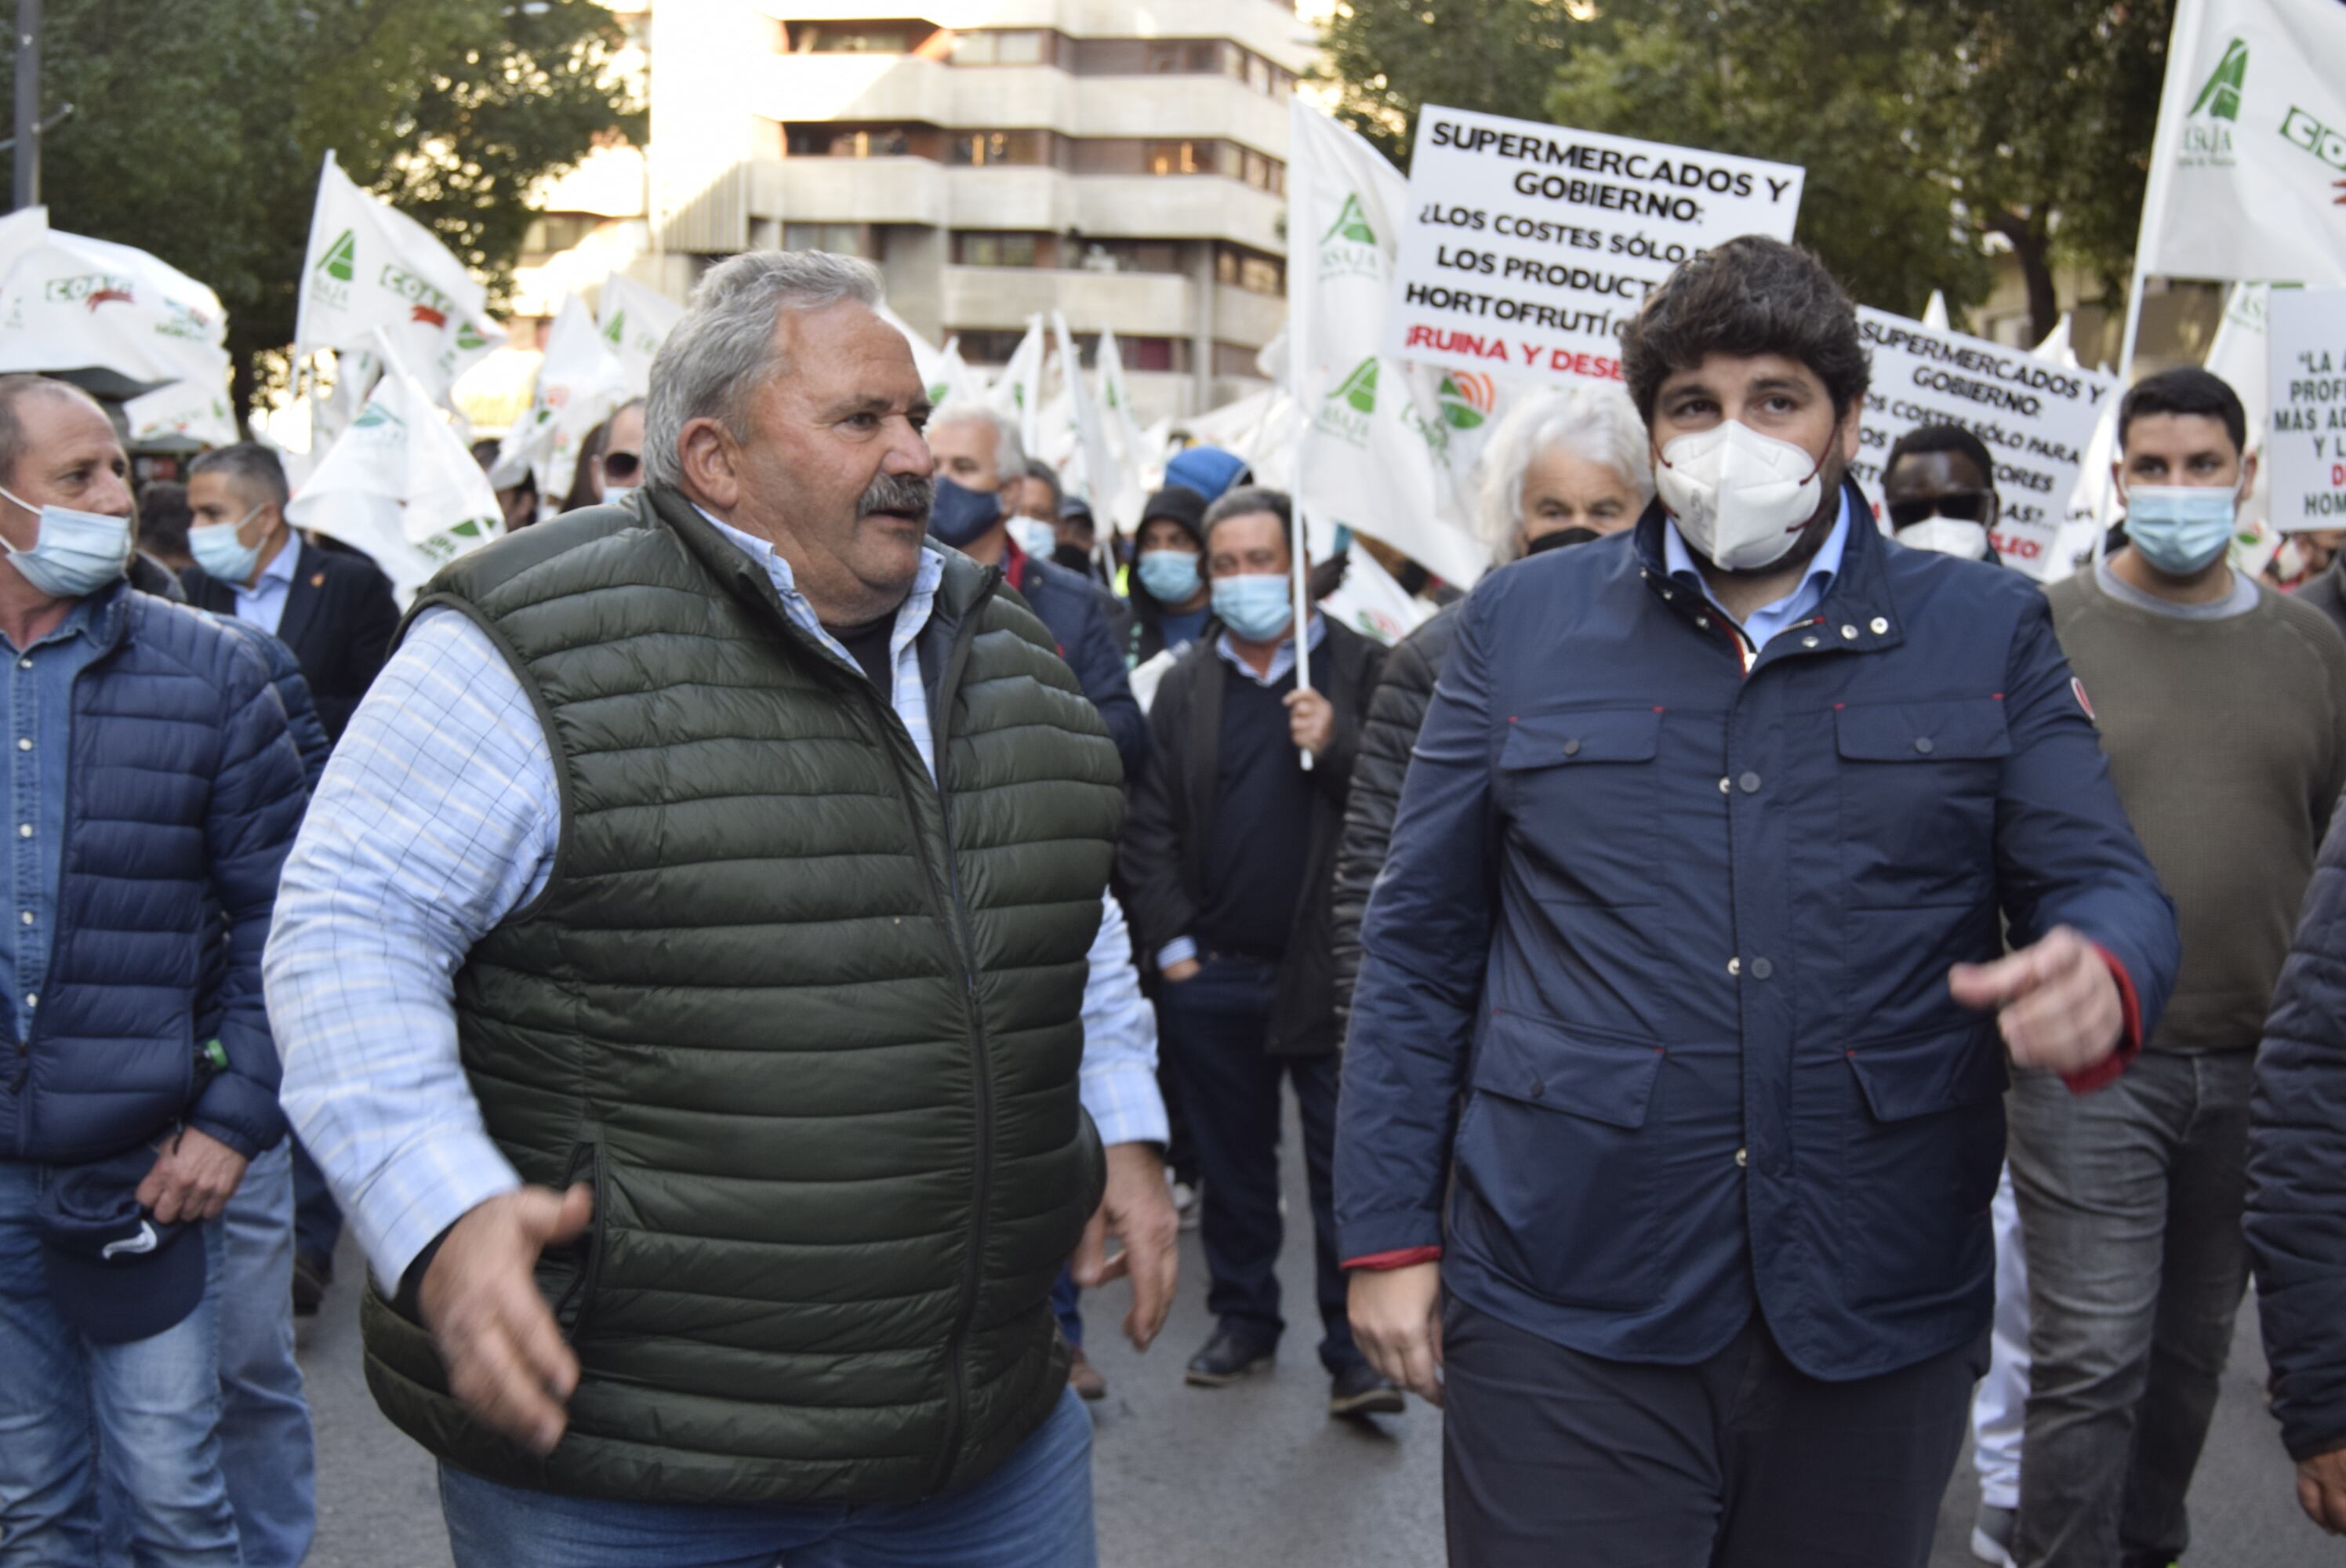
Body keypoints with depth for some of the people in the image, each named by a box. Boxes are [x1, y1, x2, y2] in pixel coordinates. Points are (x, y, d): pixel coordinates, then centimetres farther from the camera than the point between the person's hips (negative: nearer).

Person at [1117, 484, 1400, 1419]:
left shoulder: (1360, 670, 2)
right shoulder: (1184, 686, 11)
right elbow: (1149, 826, 7)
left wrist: (1337, 745, -18)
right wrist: (1170, 944, -1)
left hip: (1332, 967, -3)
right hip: (1213, 974, 3)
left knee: (1344, 1167, -2)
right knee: (1232, 1165, 13)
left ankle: (1354, 1351, 5)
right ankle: (1244, 1323, 27)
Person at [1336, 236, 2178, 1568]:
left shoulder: (1988, 634, 6)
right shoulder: (1523, 624, 5)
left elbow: (2108, 887, 3)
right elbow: (1420, 945, 6)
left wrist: (2101, 974, -23)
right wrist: (1390, 1233, 1)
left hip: (1879, 1325, 2)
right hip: (1564, 1319, -1)